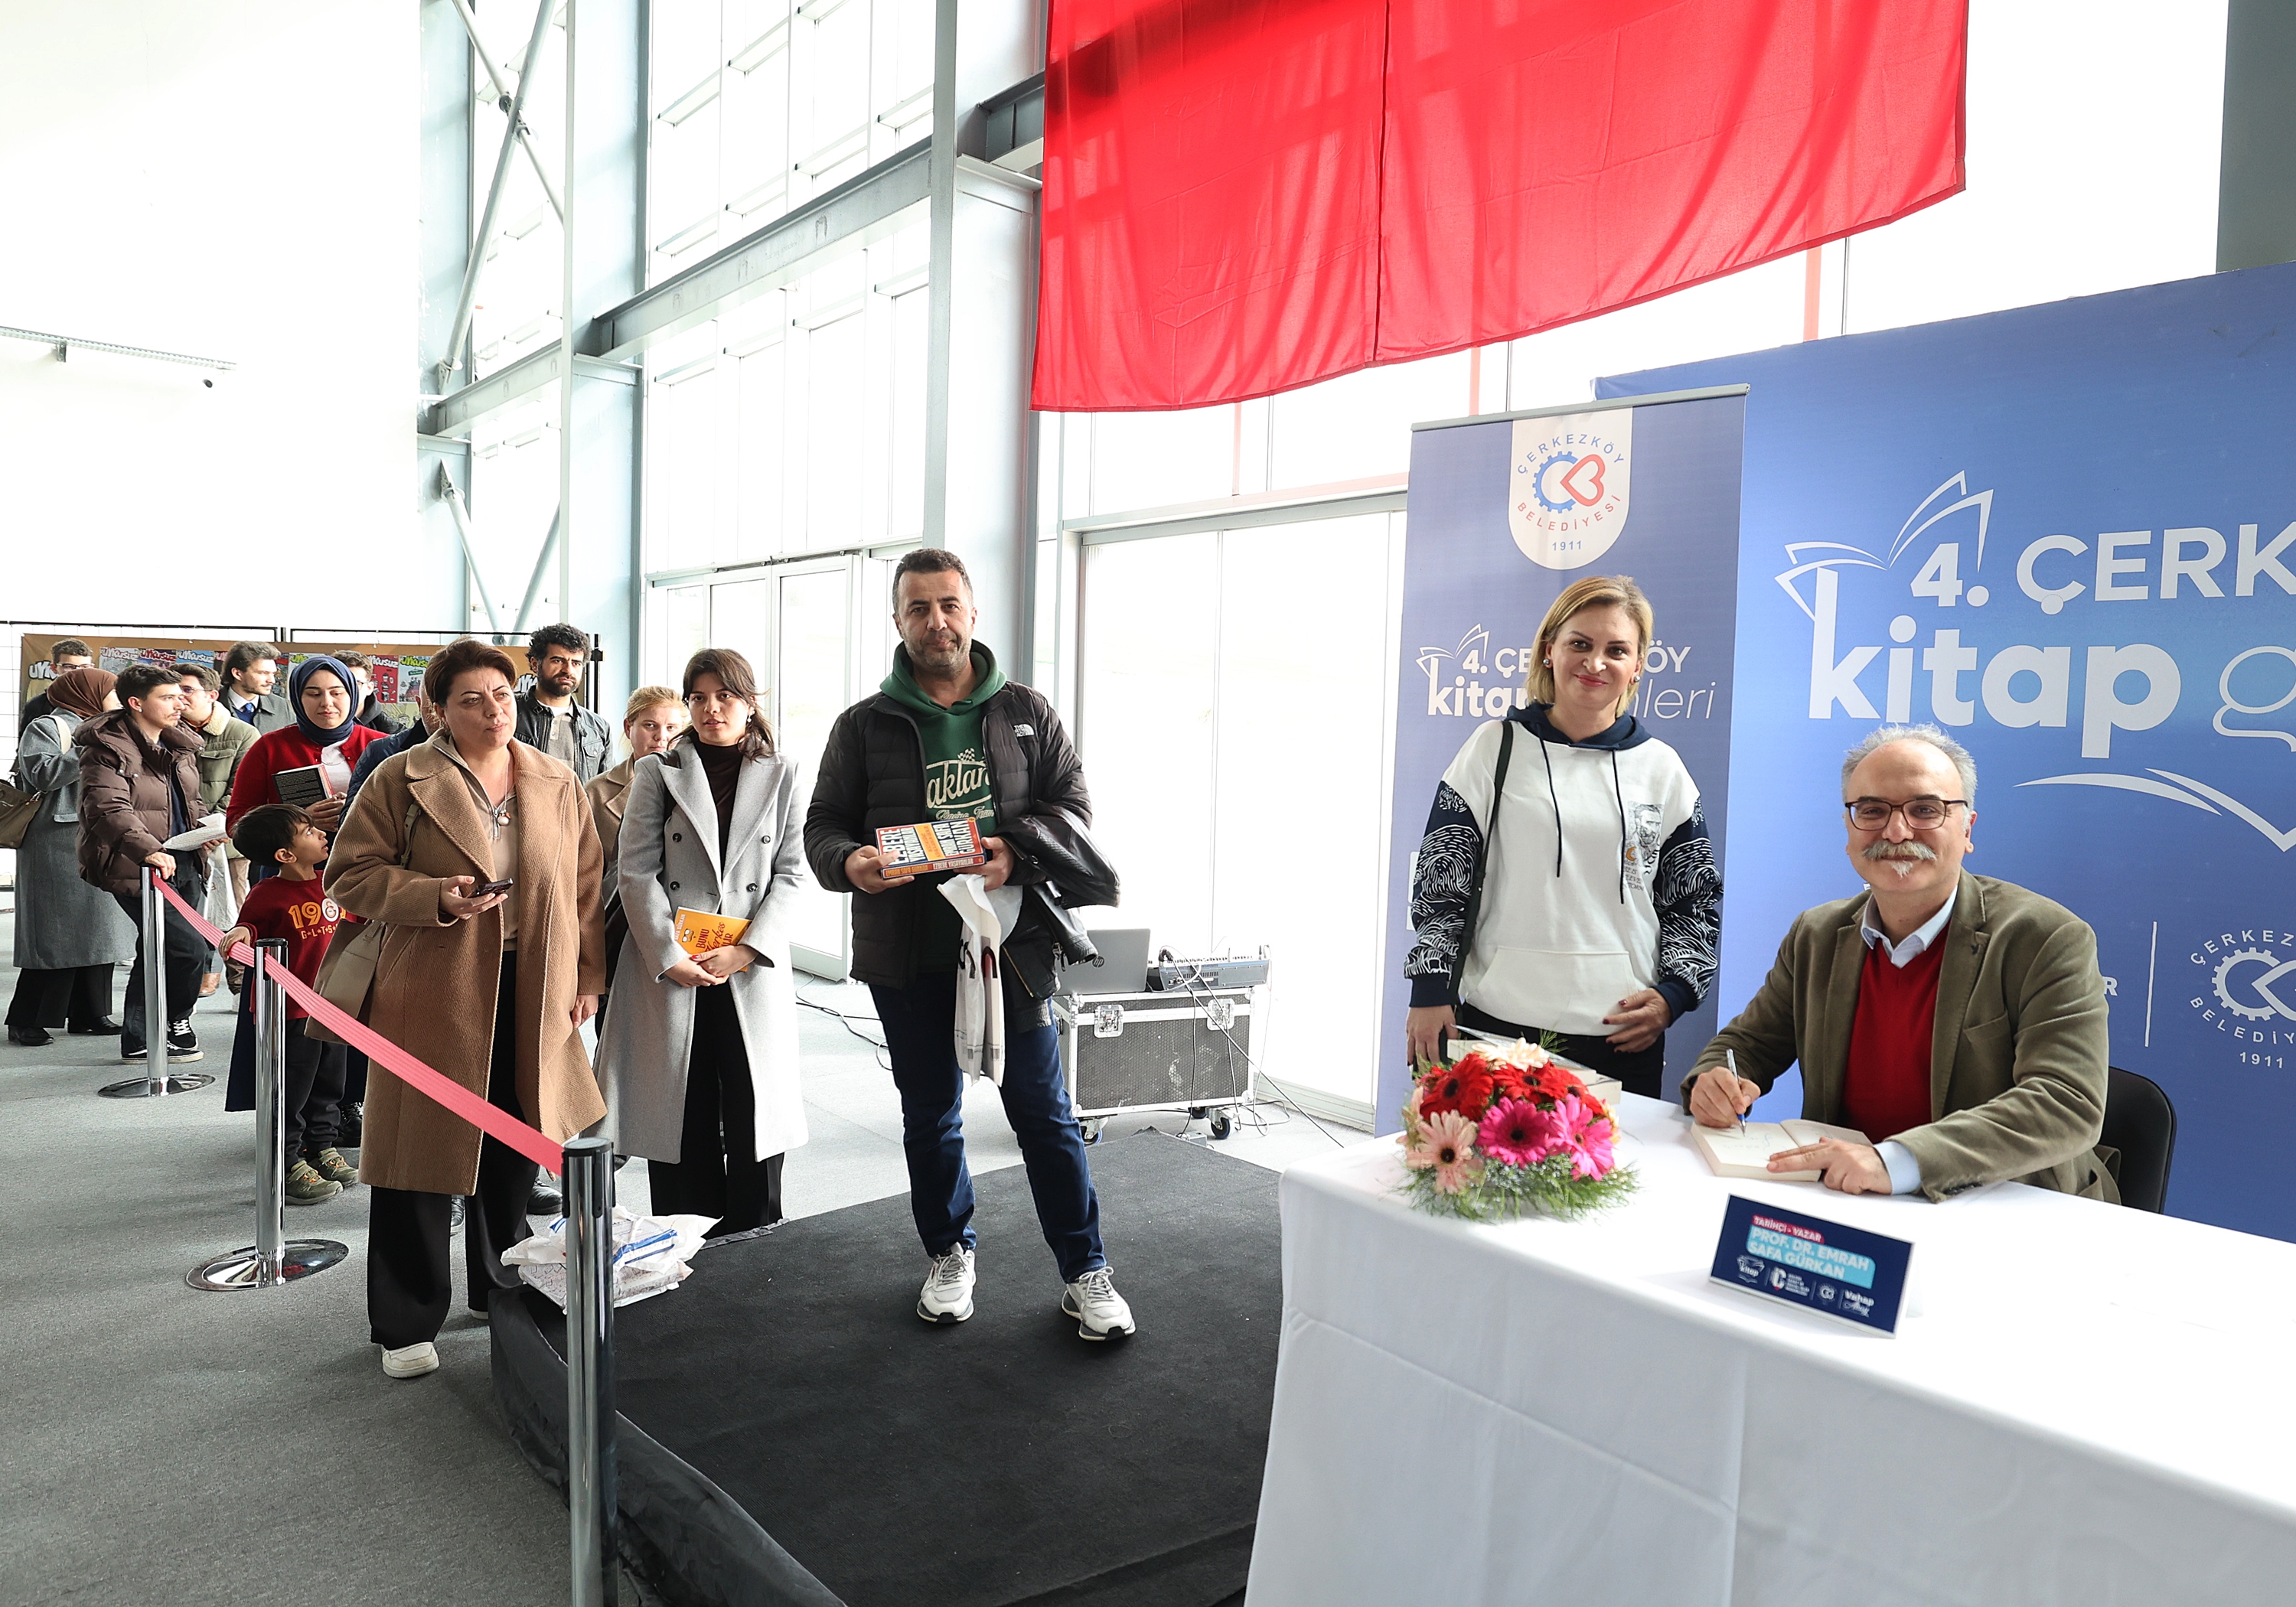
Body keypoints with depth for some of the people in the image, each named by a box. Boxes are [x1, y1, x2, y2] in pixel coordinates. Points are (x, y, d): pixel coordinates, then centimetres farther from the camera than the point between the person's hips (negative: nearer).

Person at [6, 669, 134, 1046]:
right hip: (59, 844, -8)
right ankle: (25, 1021, -1)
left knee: (97, 930, 7)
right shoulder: (47, 727, -3)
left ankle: (89, 1014, 13)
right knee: (55, 934, -8)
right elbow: (42, 775, -18)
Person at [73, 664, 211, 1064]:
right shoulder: (107, 749, -12)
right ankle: (175, 1022, 10)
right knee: (190, 949, -15)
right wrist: (147, 850, -40)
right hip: (137, 869, -8)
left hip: (182, 863, 9)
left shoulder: (179, 745, 14)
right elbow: (109, 809, -26)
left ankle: (137, 1042, 28)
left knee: (157, 952, 16)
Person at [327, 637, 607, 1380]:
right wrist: (436, 897, -18)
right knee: (421, 1155, 3)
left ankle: (500, 1289, 35)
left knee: (515, 1152, 14)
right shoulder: (402, 779, -3)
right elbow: (351, 873, -3)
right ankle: (406, 1323, 18)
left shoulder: (557, 783, 8)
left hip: (531, 995, 4)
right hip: (432, 994, -3)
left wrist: (587, 976, 7)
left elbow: (585, 886, 11)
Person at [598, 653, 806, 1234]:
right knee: (681, 1120, 2)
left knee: (754, 1118, 1)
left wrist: (746, 950, -10)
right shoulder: (657, 772, 7)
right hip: (670, 969, 0)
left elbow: (790, 874, 3)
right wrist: (670, 957, -10)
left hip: (753, 969, 0)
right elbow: (638, 873, 1)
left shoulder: (781, 777, 8)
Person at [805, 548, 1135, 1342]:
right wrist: (849, 862, -19)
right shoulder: (864, 725, 4)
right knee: (930, 1115, 15)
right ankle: (949, 1254, 36)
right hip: (906, 954, 1)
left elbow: (1073, 807, 3)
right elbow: (824, 825, 5)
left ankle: (1085, 1272, 18)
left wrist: (1020, 857, -18)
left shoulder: (1026, 712, 5)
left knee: (1044, 1111, 4)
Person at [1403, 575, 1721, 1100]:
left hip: (1624, 1033, 2)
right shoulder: (1497, 747, 3)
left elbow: (1697, 900, 13)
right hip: (1496, 1024, -1)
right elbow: (1440, 879, 3)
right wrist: (1430, 992, -3)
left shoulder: (1662, 769, 8)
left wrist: (1671, 994, 0)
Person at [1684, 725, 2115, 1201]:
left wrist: (1897, 1162, -32)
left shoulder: (2049, 941, -10)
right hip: (1843, 1208, 5)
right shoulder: (1816, 937, 6)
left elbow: (2068, 1106, -20)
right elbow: (1749, 1041, 15)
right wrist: (1714, 1084, -11)